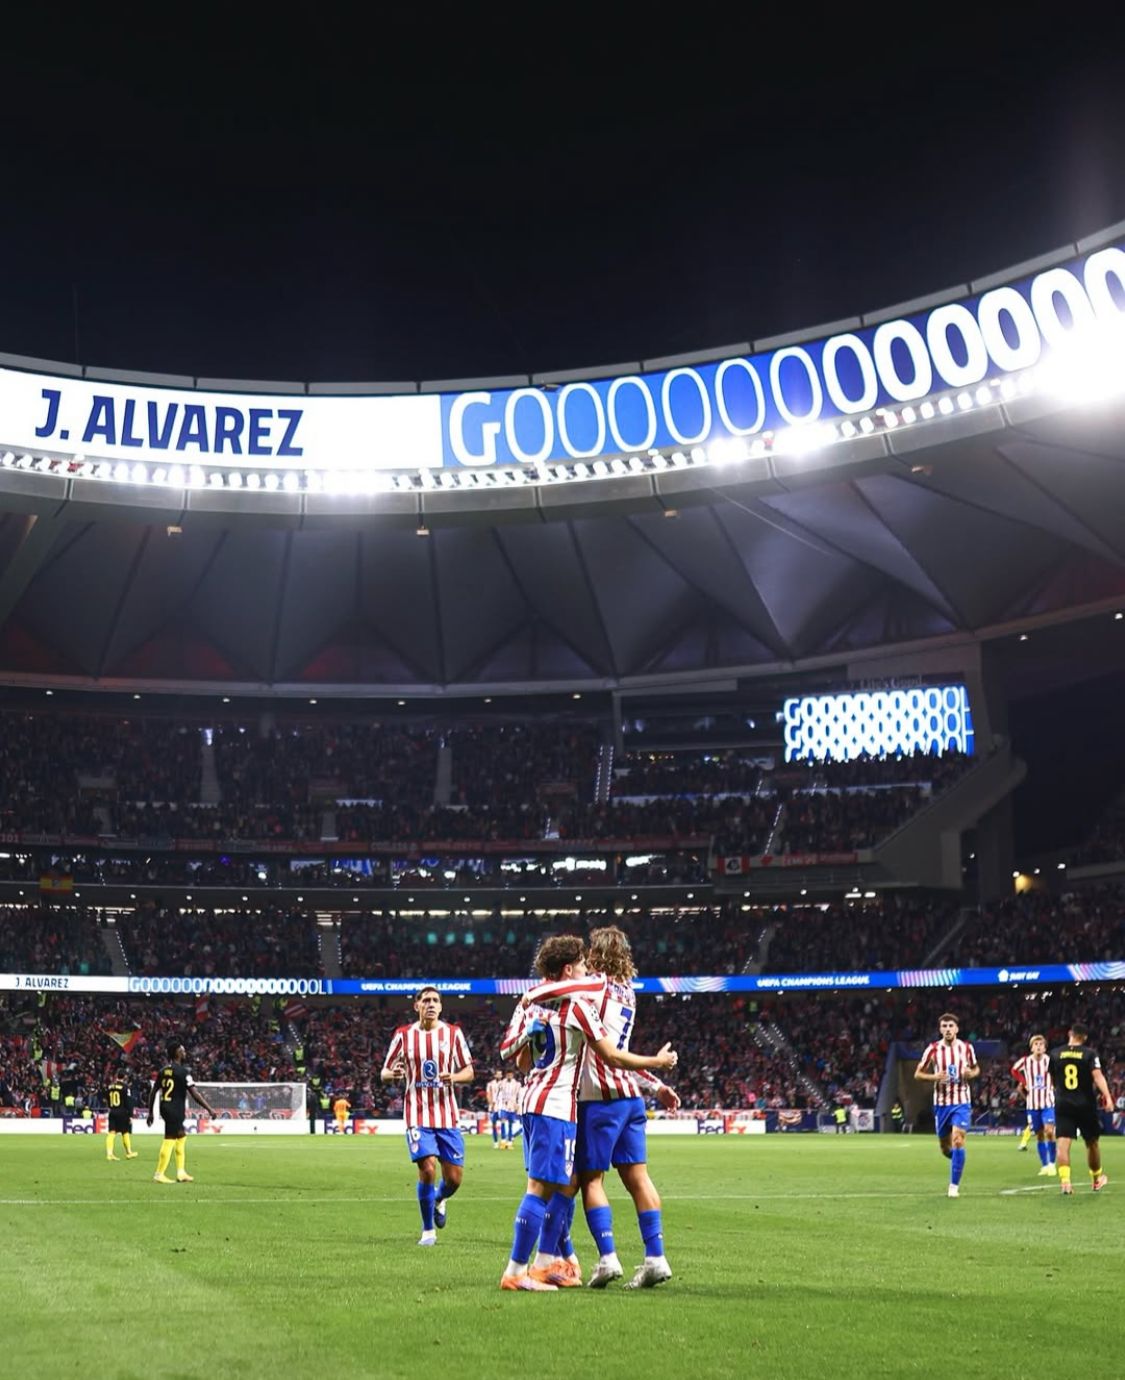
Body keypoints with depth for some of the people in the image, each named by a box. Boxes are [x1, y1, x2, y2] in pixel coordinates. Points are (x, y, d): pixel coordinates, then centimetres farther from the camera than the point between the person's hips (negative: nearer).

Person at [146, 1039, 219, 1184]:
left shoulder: (163, 1070, 9)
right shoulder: (182, 1072, -13)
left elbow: (153, 1092, 12)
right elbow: (195, 1094, -16)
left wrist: (150, 1113, 19)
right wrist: (210, 1109, -11)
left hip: (165, 1107, 8)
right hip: (175, 1110, -8)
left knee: (181, 1137, 18)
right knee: (169, 1140, -4)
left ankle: (181, 1173, 20)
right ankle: (159, 1175, -2)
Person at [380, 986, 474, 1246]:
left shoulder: (453, 1033, 3)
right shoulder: (404, 1035, 2)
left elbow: (468, 1071, 6)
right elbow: (384, 1074, 7)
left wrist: (453, 1077, -16)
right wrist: (393, 1074, -18)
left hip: (448, 1115, 2)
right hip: (418, 1115, -2)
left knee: (454, 1177, 1)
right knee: (428, 1168, -16)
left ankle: (439, 1200, 38)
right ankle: (428, 1230, 3)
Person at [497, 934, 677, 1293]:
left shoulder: (529, 1003, 10)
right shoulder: (576, 1006, -10)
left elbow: (507, 1052, 11)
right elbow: (613, 1057, -8)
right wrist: (657, 1061, 4)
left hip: (531, 1100, 9)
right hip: (556, 1105, -9)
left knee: (544, 1186, 15)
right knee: (541, 1188, -8)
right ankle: (515, 1271, -8)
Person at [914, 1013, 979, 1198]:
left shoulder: (966, 1048, -1)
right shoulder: (933, 1049, -4)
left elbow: (976, 1069, 15)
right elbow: (918, 1074, 1)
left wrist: (971, 1073, -9)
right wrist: (934, 1077, -19)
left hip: (961, 1102, -1)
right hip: (941, 1103, 1)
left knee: (958, 1140, -17)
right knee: (945, 1148, 9)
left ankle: (954, 1186, -8)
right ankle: (958, 1160, 44)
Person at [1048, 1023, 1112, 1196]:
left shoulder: (1055, 1054, 4)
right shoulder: (1089, 1054, -4)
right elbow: (1098, 1076, -18)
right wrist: (1107, 1098, -25)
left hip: (1063, 1104, 1)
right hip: (1086, 1105, -1)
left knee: (1063, 1143, -5)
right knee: (1092, 1142, 16)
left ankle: (1065, 1180, -20)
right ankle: (1097, 1179, 31)